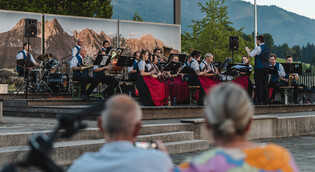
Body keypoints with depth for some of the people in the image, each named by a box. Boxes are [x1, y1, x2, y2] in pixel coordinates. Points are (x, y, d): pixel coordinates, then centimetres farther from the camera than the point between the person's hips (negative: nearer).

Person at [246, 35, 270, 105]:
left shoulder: (258, 48, -12)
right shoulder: (267, 48, 14)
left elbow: (250, 55, -11)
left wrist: (247, 50, 8)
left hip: (259, 68, -8)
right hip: (266, 68, 8)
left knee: (259, 84, -5)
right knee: (265, 84, 9)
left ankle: (259, 100, -7)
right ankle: (265, 101, 10)